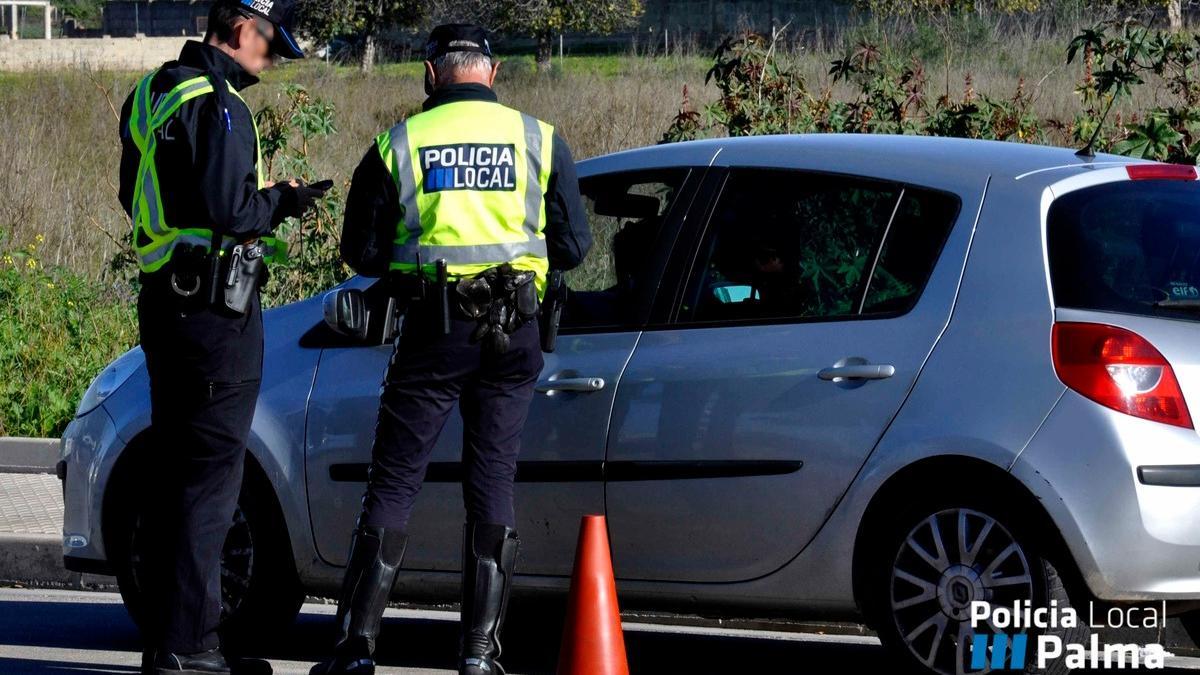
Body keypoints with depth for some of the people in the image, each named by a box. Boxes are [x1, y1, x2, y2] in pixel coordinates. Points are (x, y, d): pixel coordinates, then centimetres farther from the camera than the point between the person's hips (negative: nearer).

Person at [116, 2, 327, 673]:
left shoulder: (155, 93, 14)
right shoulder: (217, 105, -16)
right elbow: (228, 211, -23)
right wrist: (281, 202, -4)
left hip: (164, 302, 10)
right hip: (216, 308, -10)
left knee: (174, 471, 15)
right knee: (211, 475, -6)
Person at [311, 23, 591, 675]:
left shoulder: (399, 144, 0)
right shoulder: (540, 141, 2)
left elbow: (361, 252, 3)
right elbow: (572, 246, 5)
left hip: (434, 328, -1)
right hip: (513, 333, 1)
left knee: (393, 483, 5)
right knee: (493, 482, 9)